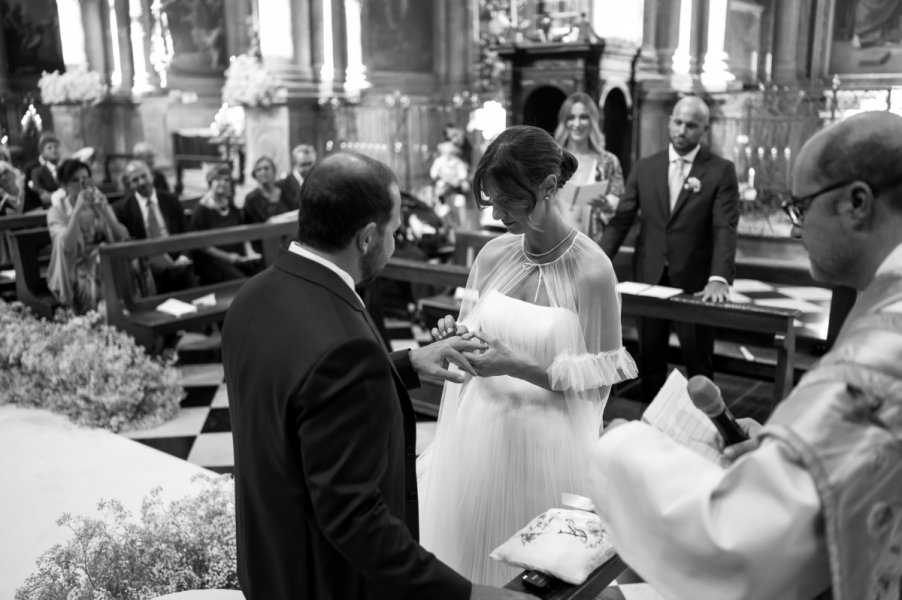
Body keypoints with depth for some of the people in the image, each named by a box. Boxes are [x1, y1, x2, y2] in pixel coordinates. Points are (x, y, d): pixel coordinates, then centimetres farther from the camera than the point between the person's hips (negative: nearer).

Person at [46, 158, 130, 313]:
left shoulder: (99, 202, 6)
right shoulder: (57, 210, -5)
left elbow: (123, 238, -6)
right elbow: (66, 246, -25)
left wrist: (104, 212, -20)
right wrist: (78, 210, -27)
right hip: (76, 273, -2)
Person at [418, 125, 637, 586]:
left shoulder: (590, 268, -14)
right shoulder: (492, 256, 0)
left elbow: (600, 377, -11)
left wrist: (516, 367, -19)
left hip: (543, 439, -4)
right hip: (475, 431, 4)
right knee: (467, 546, 16)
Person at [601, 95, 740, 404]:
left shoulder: (721, 171, -4)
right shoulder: (645, 168, 6)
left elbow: (725, 228, -13)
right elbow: (621, 220, 4)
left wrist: (719, 278, -27)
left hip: (695, 282, -3)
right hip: (649, 278, 3)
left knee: (698, 363, 8)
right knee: (649, 360, 13)